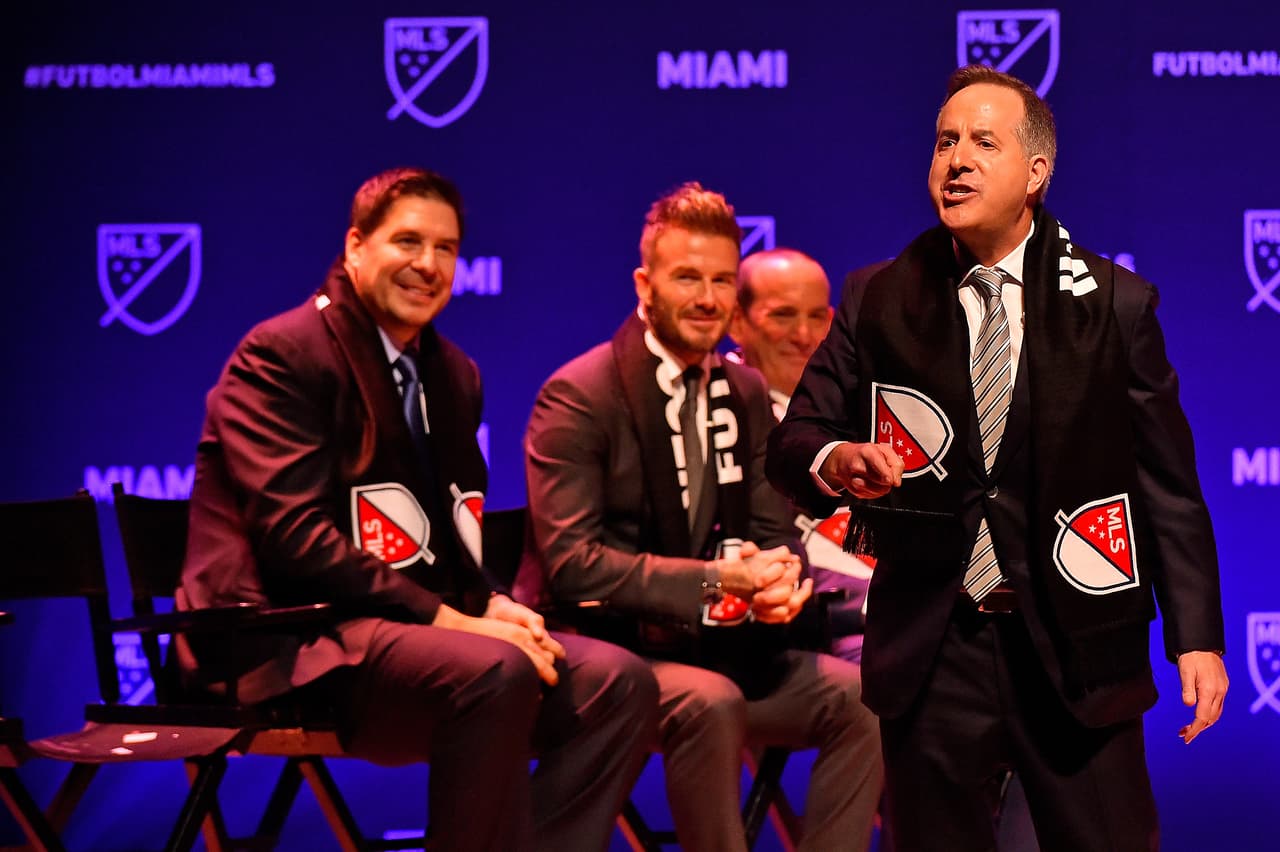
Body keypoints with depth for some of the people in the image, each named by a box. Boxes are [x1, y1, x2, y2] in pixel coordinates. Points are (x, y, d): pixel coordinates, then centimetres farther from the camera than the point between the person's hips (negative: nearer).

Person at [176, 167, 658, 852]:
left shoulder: (451, 373, 18)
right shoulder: (280, 356, -7)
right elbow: (296, 538, -17)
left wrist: (493, 605, -3)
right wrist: (445, 618, -21)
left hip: (418, 630, 8)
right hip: (294, 638, -8)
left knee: (618, 681, -12)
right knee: (494, 670, -34)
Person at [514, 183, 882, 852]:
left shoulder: (746, 394, 12)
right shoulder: (577, 396, -9)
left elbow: (774, 533, 11)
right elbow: (571, 563, -18)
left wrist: (777, 576, -16)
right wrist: (714, 580, -26)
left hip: (713, 648, 6)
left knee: (859, 696, -15)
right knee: (708, 700, -35)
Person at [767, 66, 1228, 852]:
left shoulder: (1114, 304, 1)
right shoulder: (877, 304, 5)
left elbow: (1167, 482, 1)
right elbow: (793, 442, 5)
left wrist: (1196, 636, -4)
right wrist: (834, 462, -20)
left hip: (1075, 648, -1)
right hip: (932, 649, 2)